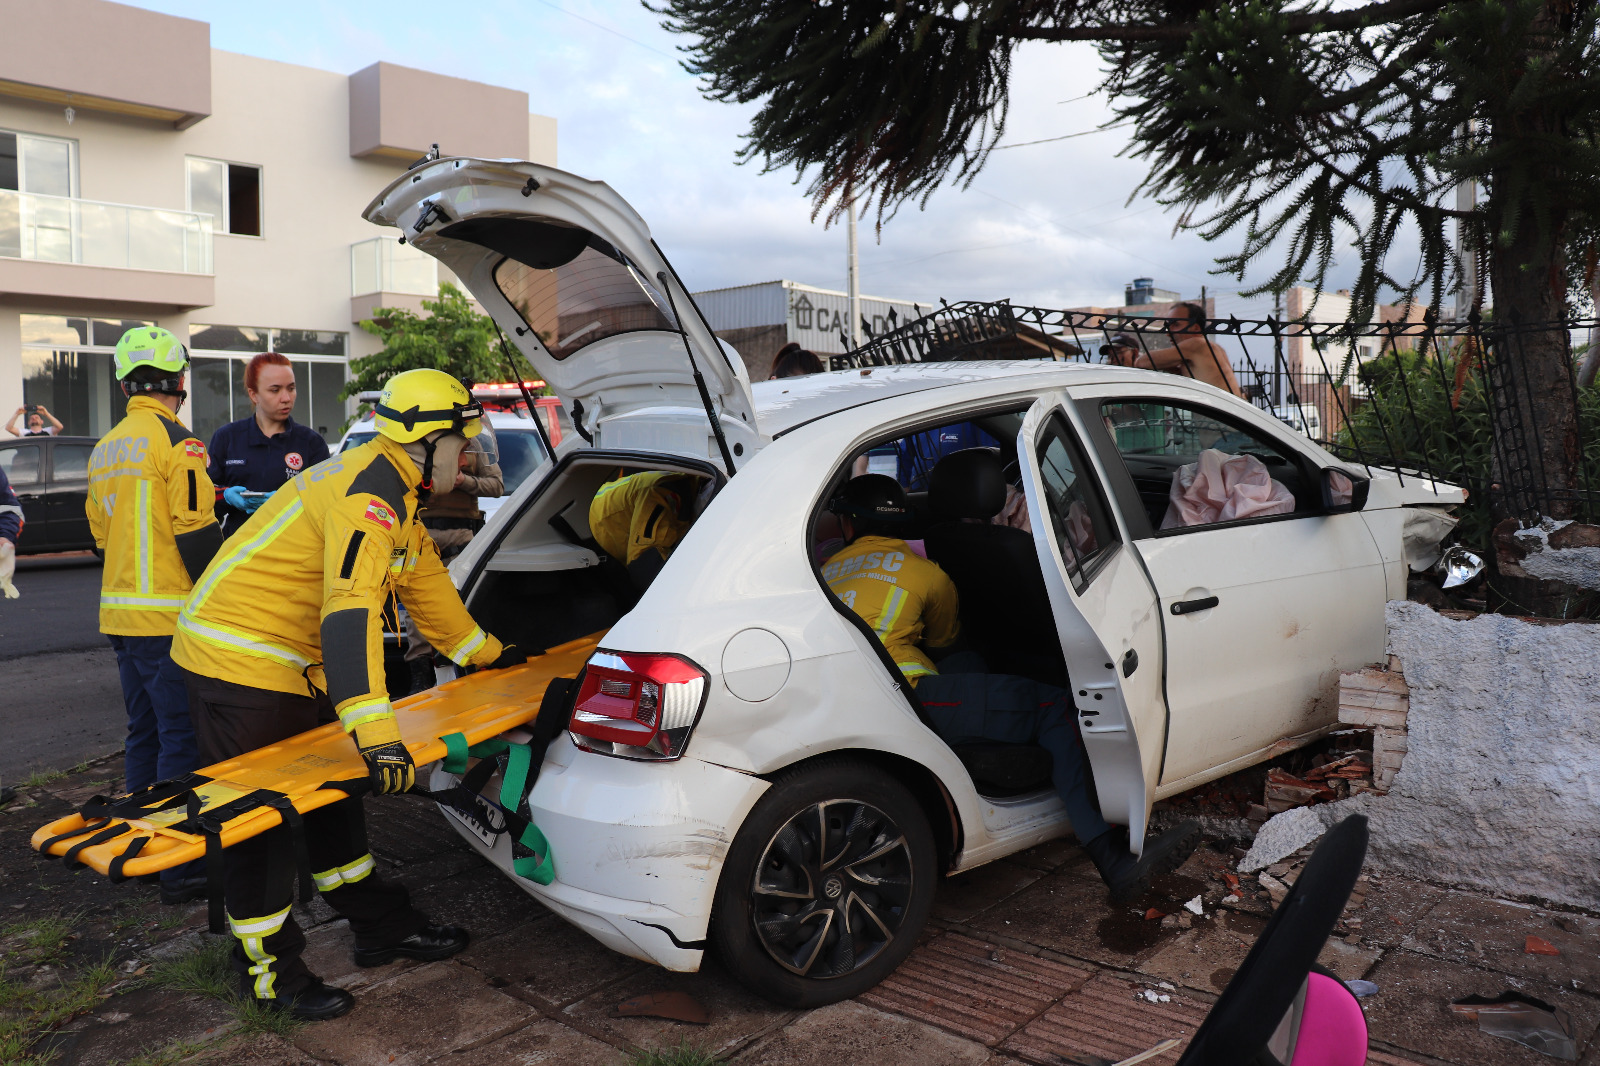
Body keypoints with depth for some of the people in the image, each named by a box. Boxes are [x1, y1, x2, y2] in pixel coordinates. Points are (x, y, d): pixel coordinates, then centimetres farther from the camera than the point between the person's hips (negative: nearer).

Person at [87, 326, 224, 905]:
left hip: (121, 614, 9)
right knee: (182, 738, -4)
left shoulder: (104, 449, 15)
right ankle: (180, 868, 1)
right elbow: (196, 533, -18)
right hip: (168, 618, -9)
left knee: (145, 733, 19)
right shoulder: (176, 441, -13)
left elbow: (102, 532, 21)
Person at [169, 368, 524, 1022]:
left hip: (290, 665, 11)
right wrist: (376, 733, -46)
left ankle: (381, 927, 29)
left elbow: (425, 584, 19)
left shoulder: (393, 495, 10)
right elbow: (351, 610, -38)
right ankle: (269, 973, 16)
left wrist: (489, 656, 26)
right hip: (236, 662, -11)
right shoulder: (366, 492, -25)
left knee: (331, 795, 17)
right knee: (260, 821, 1)